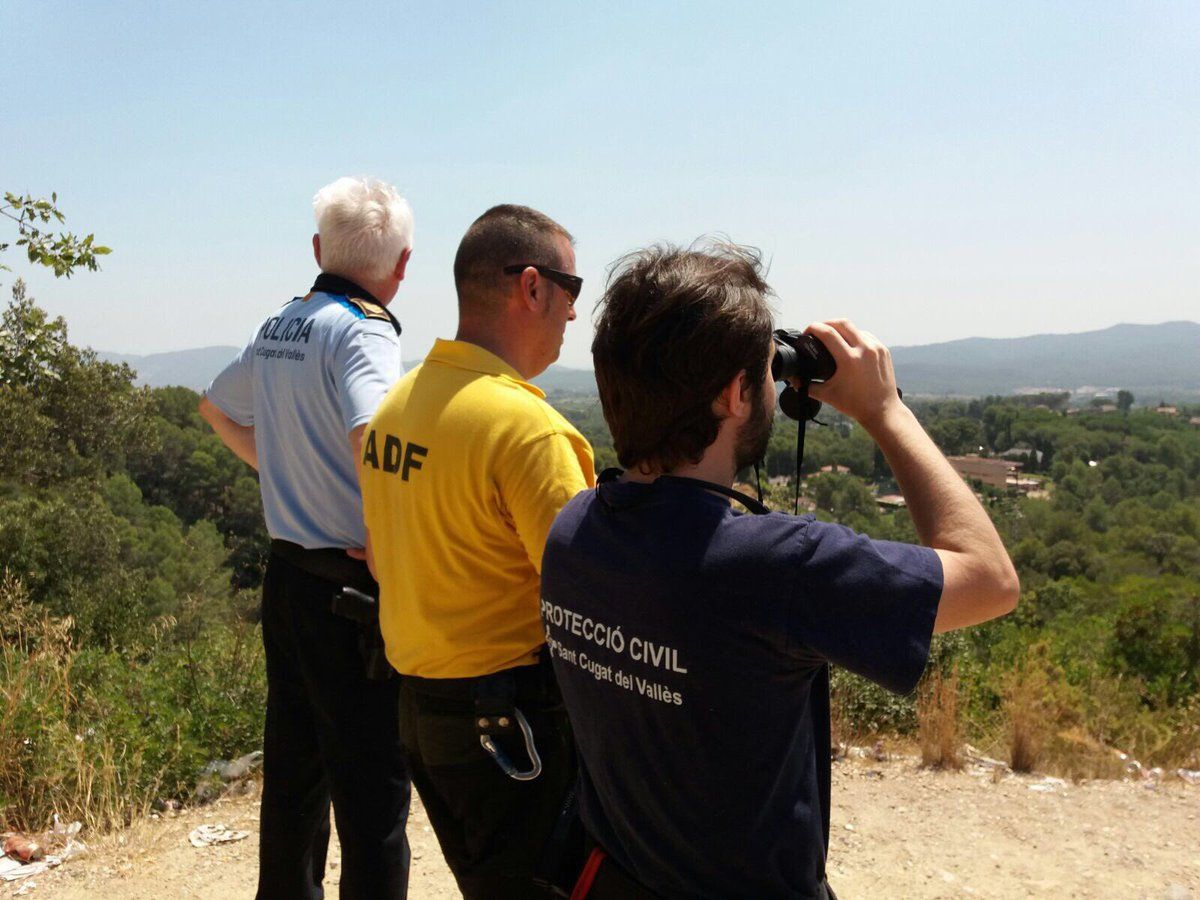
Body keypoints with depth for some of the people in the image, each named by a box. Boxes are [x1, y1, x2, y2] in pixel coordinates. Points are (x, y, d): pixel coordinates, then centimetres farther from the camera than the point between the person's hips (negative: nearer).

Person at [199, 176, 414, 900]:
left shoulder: (278, 329, 9)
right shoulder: (362, 330, -16)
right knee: (373, 788, 1)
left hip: (287, 574, 9)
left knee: (294, 766, 22)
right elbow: (371, 437, -35)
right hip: (353, 592, -8)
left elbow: (217, 407, 27)